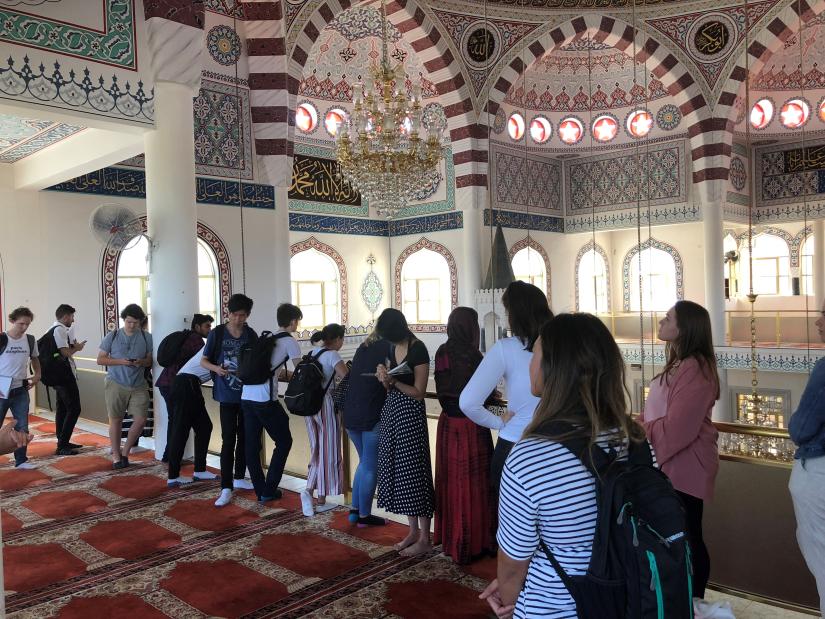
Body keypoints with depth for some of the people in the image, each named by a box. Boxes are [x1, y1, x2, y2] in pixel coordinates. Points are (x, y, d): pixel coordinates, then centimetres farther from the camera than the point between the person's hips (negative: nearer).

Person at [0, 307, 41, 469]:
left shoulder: (30, 340, 2)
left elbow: (34, 359, 20)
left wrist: (37, 374, 5)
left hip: (21, 390, 4)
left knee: (22, 426, 7)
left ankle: (21, 460, 16)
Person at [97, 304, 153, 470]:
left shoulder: (147, 337, 4)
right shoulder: (112, 336, 2)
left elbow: (151, 360, 7)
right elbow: (100, 359, 2)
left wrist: (142, 362, -16)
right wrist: (121, 361, -14)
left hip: (139, 386, 1)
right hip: (116, 384, -1)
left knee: (141, 419, -5)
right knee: (116, 420, 4)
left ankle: (125, 452, 17)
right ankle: (116, 455, 20)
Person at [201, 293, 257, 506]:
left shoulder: (251, 335, 3)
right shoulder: (217, 333, -5)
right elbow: (203, 361, -2)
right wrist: (216, 368, -21)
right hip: (227, 394, -4)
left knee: (245, 437, 14)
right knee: (228, 439, -6)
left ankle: (239, 477, 30)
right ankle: (226, 488, -2)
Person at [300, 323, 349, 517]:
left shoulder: (313, 353, 12)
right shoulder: (332, 355, -11)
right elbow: (347, 376, -24)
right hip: (325, 404, -7)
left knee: (317, 450, 16)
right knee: (328, 452, 3)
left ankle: (309, 490, 4)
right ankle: (321, 499, 7)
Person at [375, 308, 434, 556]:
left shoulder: (418, 349, -14)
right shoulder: (394, 348, 9)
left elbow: (419, 393, -15)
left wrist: (393, 381, -22)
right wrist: (385, 379, -6)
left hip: (410, 414, -8)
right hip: (391, 410, 8)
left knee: (413, 470, -3)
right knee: (398, 469, 12)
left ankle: (424, 538, 9)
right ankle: (413, 531, 24)